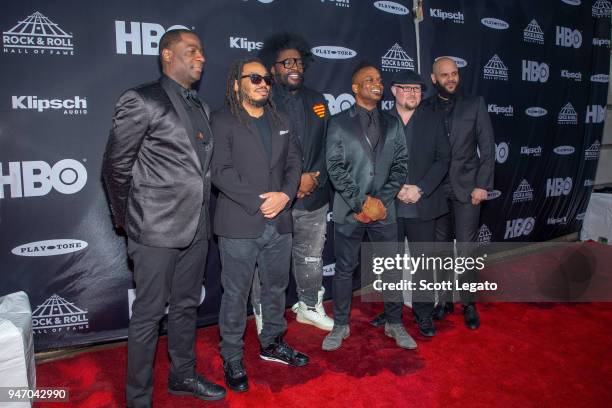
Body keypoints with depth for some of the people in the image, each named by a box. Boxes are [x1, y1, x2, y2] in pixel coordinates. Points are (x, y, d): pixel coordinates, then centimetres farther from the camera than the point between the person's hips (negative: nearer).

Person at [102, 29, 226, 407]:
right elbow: (116, 166, -5)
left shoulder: (200, 107, 13)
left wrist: (199, 212, 14)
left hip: (195, 227, 7)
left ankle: (183, 375, 36)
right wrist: (126, 219, 3)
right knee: (149, 315, 4)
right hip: (157, 230, -7)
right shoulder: (141, 100, -9)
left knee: (186, 306, 18)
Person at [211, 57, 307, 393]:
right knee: (236, 294, 5)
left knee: (276, 287, 17)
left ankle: (272, 344, 36)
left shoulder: (279, 121, 14)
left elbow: (294, 161, 10)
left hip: (279, 223, 6)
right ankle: (232, 358, 22)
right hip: (239, 224, -5)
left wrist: (285, 195, -8)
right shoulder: (223, 121, -4)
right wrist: (258, 203, -17)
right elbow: (220, 171, -13)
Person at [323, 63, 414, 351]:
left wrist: (381, 201, -8)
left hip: (383, 209, 3)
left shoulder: (392, 124, 10)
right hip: (349, 210, -2)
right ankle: (340, 325, 24)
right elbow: (335, 167, -7)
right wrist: (362, 202, -13)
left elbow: (400, 165, 4)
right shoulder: (339, 123, 0)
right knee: (344, 270, 7)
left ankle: (394, 324, 28)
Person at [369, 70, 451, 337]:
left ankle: (423, 312, 22)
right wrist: (395, 189, -12)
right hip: (389, 205, 0)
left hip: (423, 205, 0)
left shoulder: (434, 120, 5)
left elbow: (443, 159, -1)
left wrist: (420, 189, -12)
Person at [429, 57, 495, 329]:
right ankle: (444, 300, 22)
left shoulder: (475, 104, 3)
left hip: (466, 188, -1)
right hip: (435, 189, 1)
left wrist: (482, 185, -6)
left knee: (465, 249, -1)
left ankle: (469, 303, 14)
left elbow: (487, 148, 1)